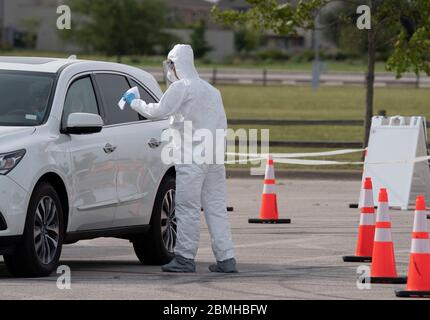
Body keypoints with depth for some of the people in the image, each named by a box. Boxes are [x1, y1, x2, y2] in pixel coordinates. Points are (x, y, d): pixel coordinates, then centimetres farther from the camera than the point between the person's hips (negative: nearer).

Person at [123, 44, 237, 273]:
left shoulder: (181, 87, -6)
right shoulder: (211, 90, 21)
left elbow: (159, 111, -9)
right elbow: (222, 124, 20)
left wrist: (134, 102, 5)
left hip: (192, 158, -8)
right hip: (215, 158, 8)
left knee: (187, 207, -5)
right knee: (216, 207, 7)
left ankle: (185, 257, -6)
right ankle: (226, 258, 3)